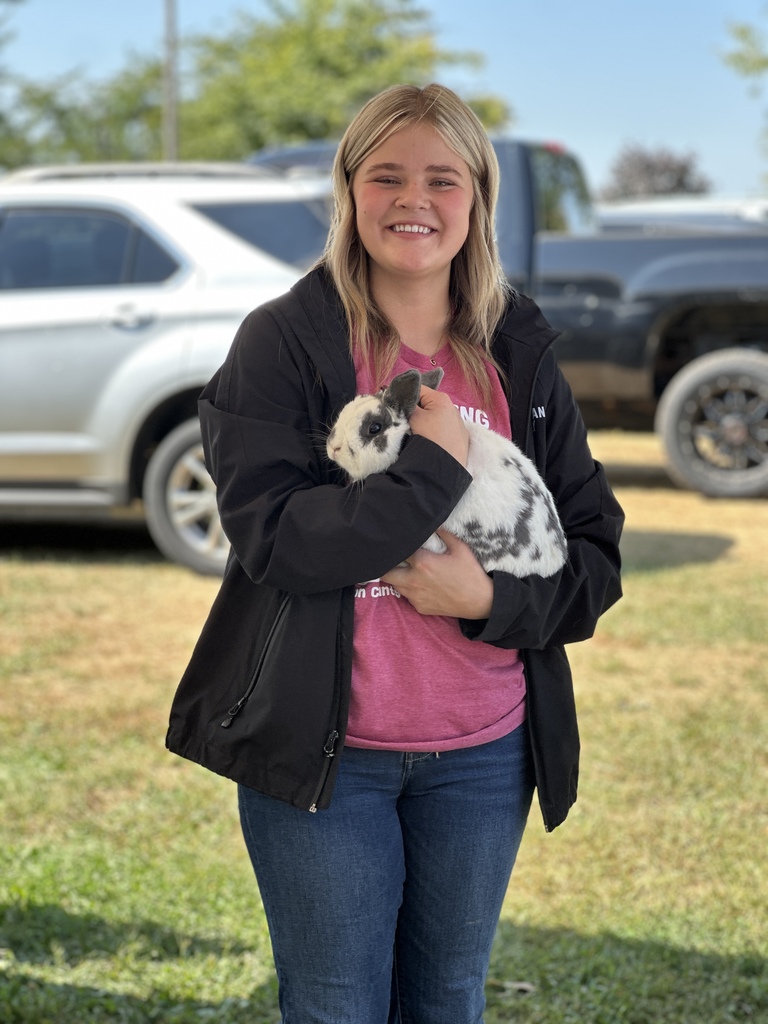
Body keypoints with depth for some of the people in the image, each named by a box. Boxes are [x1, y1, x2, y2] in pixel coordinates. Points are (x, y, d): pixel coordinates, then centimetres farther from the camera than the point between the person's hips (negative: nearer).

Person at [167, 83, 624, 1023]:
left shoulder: (519, 355, 4)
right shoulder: (284, 343, -7)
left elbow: (595, 552, 4)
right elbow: (272, 538, -18)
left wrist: (492, 600, -15)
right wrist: (437, 465, -19)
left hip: (483, 755, 3)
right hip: (323, 750, -3)